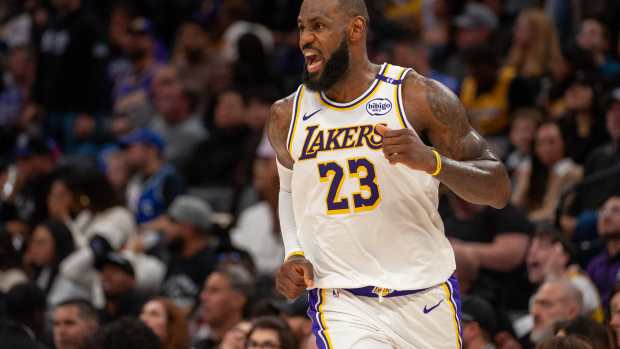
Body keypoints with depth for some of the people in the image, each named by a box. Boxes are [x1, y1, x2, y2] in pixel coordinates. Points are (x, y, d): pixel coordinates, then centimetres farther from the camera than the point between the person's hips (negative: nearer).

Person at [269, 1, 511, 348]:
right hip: (342, 306, 0)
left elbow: (499, 190, -7)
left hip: (426, 301, 0)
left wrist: (432, 161, -25)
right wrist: (294, 254, 5)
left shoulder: (420, 98, -7)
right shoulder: (287, 117, 3)